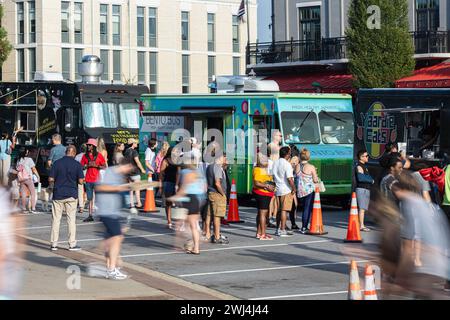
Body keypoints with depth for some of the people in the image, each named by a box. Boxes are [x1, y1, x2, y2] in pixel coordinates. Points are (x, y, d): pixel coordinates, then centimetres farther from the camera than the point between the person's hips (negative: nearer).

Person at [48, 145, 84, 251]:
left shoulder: (57, 163, -2)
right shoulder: (77, 164, -5)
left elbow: (50, 179, -3)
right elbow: (80, 181, -8)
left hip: (58, 194, 1)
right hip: (71, 195, -1)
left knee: (56, 219, 6)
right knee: (71, 219, 5)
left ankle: (54, 244, 6)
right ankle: (72, 244, 5)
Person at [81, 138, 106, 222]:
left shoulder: (99, 155, -1)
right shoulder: (85, 156, 8)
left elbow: (104, 166, 0)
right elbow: (81, 167, 8)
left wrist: (96, 165, -14)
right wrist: (87, 165, -10)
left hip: (97, 180, -3)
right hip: (88, 180, 3)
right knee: (90, 198, 5)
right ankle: (90, 216, 6)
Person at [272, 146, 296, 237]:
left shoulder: (275, 163, 10)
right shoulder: (287, 164, -15)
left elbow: (273, 177, 15)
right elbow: (289, 178, -20)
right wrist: (294, 188, -10)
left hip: (277, 190, 7)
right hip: (286, 190, -7)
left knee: (279, 210, 14)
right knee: (284, 210, -5)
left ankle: (278, 229, 19)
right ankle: (282, 230, -6)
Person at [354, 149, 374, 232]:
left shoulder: (364, 166, 20)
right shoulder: (359, 167, -12)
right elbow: (360, 178, -25)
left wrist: (371, 180, 7)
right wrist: (371, 180, -13)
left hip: (366, 189, 10)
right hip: (361, 189, -10)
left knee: (364, 208, 13)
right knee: (362, 208, -13)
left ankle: (361, 224, 19)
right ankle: (361, 225, -16)